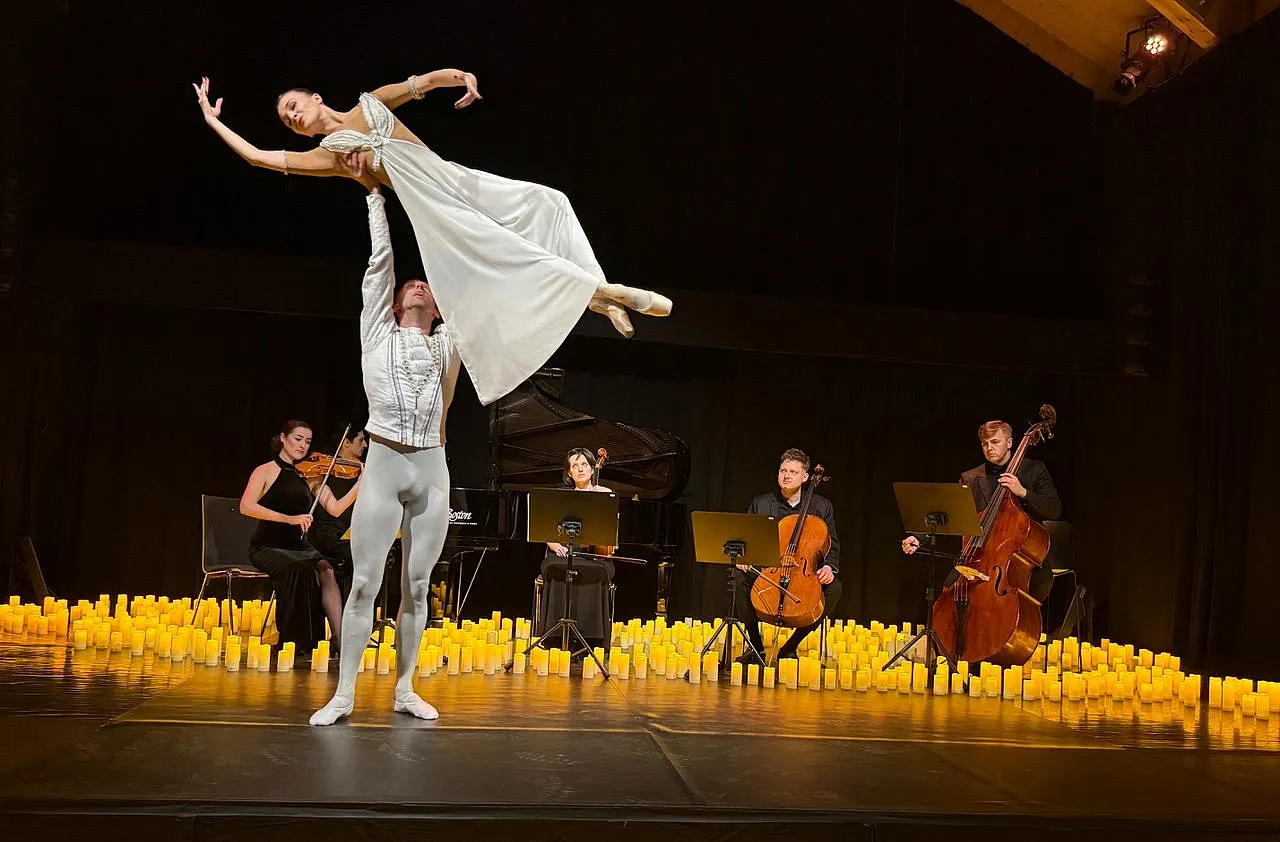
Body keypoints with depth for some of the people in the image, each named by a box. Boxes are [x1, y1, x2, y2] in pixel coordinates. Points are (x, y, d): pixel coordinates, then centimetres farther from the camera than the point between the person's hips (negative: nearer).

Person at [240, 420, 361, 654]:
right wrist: (289, 518, -26)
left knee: (325, 569, -27)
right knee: (299, 570, -34)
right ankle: (295, 643, -22)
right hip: (268, 547, -4)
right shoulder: (266, 471, -1)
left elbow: (335, 509, 0)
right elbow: (246, 506, -17)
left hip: (299, 547, 4)